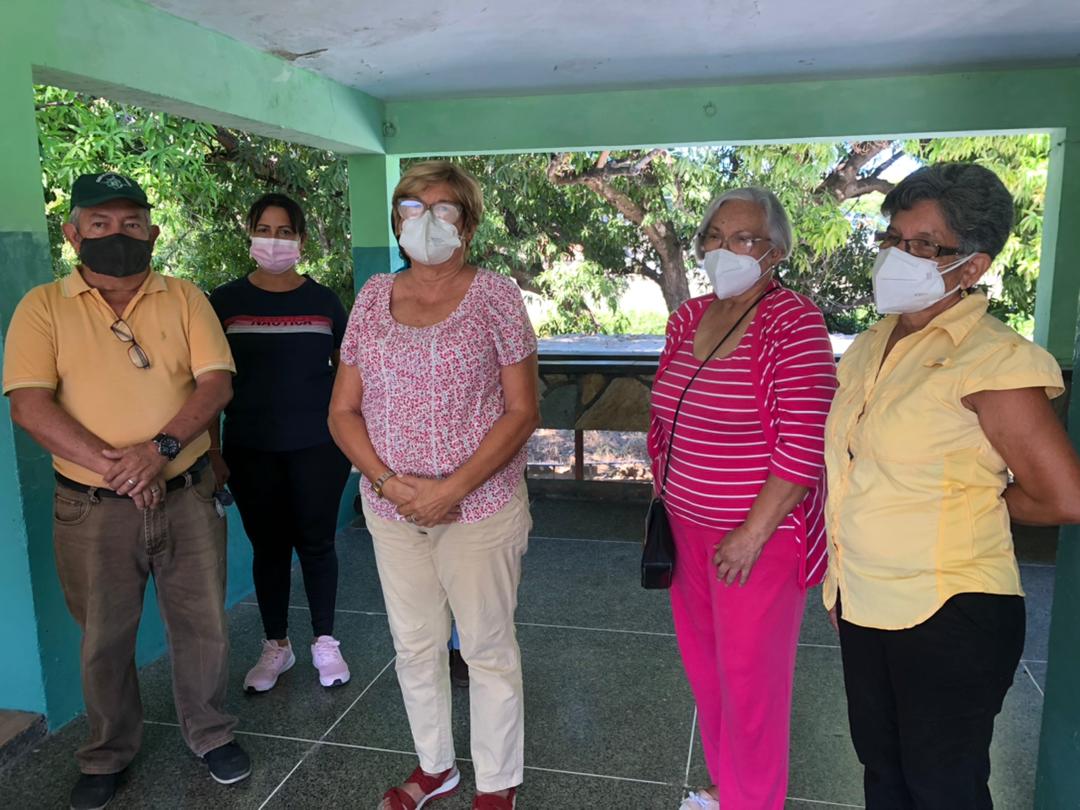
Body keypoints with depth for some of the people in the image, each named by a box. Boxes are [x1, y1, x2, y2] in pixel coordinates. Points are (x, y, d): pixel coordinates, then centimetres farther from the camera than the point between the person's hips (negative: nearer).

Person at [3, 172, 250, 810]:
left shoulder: (185, 299, 3)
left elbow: (217, 382, -7)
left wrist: (161, 448, -21)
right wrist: (111, 465, -20)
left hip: (186, 496, 1)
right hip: (93, 509, 0)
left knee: (203, 624, 12)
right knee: (104, 638, 15)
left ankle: (210, 732, 35)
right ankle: (109, 753, 37)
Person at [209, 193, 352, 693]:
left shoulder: (323, 301, 2)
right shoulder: (225, 302, 1)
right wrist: (212, 453, 0)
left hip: (317, 446, 0)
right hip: (250, 451, 1)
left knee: (315, 542, 7)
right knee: (268, 546, 10)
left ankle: (324, 642, 24)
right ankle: (276, 646, 27)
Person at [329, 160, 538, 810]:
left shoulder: (495, 295, -6)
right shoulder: (373, 298, 5)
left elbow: (522, 410, -9)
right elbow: (344, 410, 5)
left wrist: (453, 488, -17)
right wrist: (388, 482, -11)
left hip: (480, 506, -4)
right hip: (391, 507, 4)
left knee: (489, 648, 9)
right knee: (414, 645, 17)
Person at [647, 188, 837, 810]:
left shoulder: (794, 323, -15)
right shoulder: (689, 316, 6)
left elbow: (803, 446, -19)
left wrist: (752, 534, -19)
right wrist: (663, 500, 11)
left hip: (761, 536, -7)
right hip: (688, 526, 7)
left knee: (750, 676, 7)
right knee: (704, 664, 19)